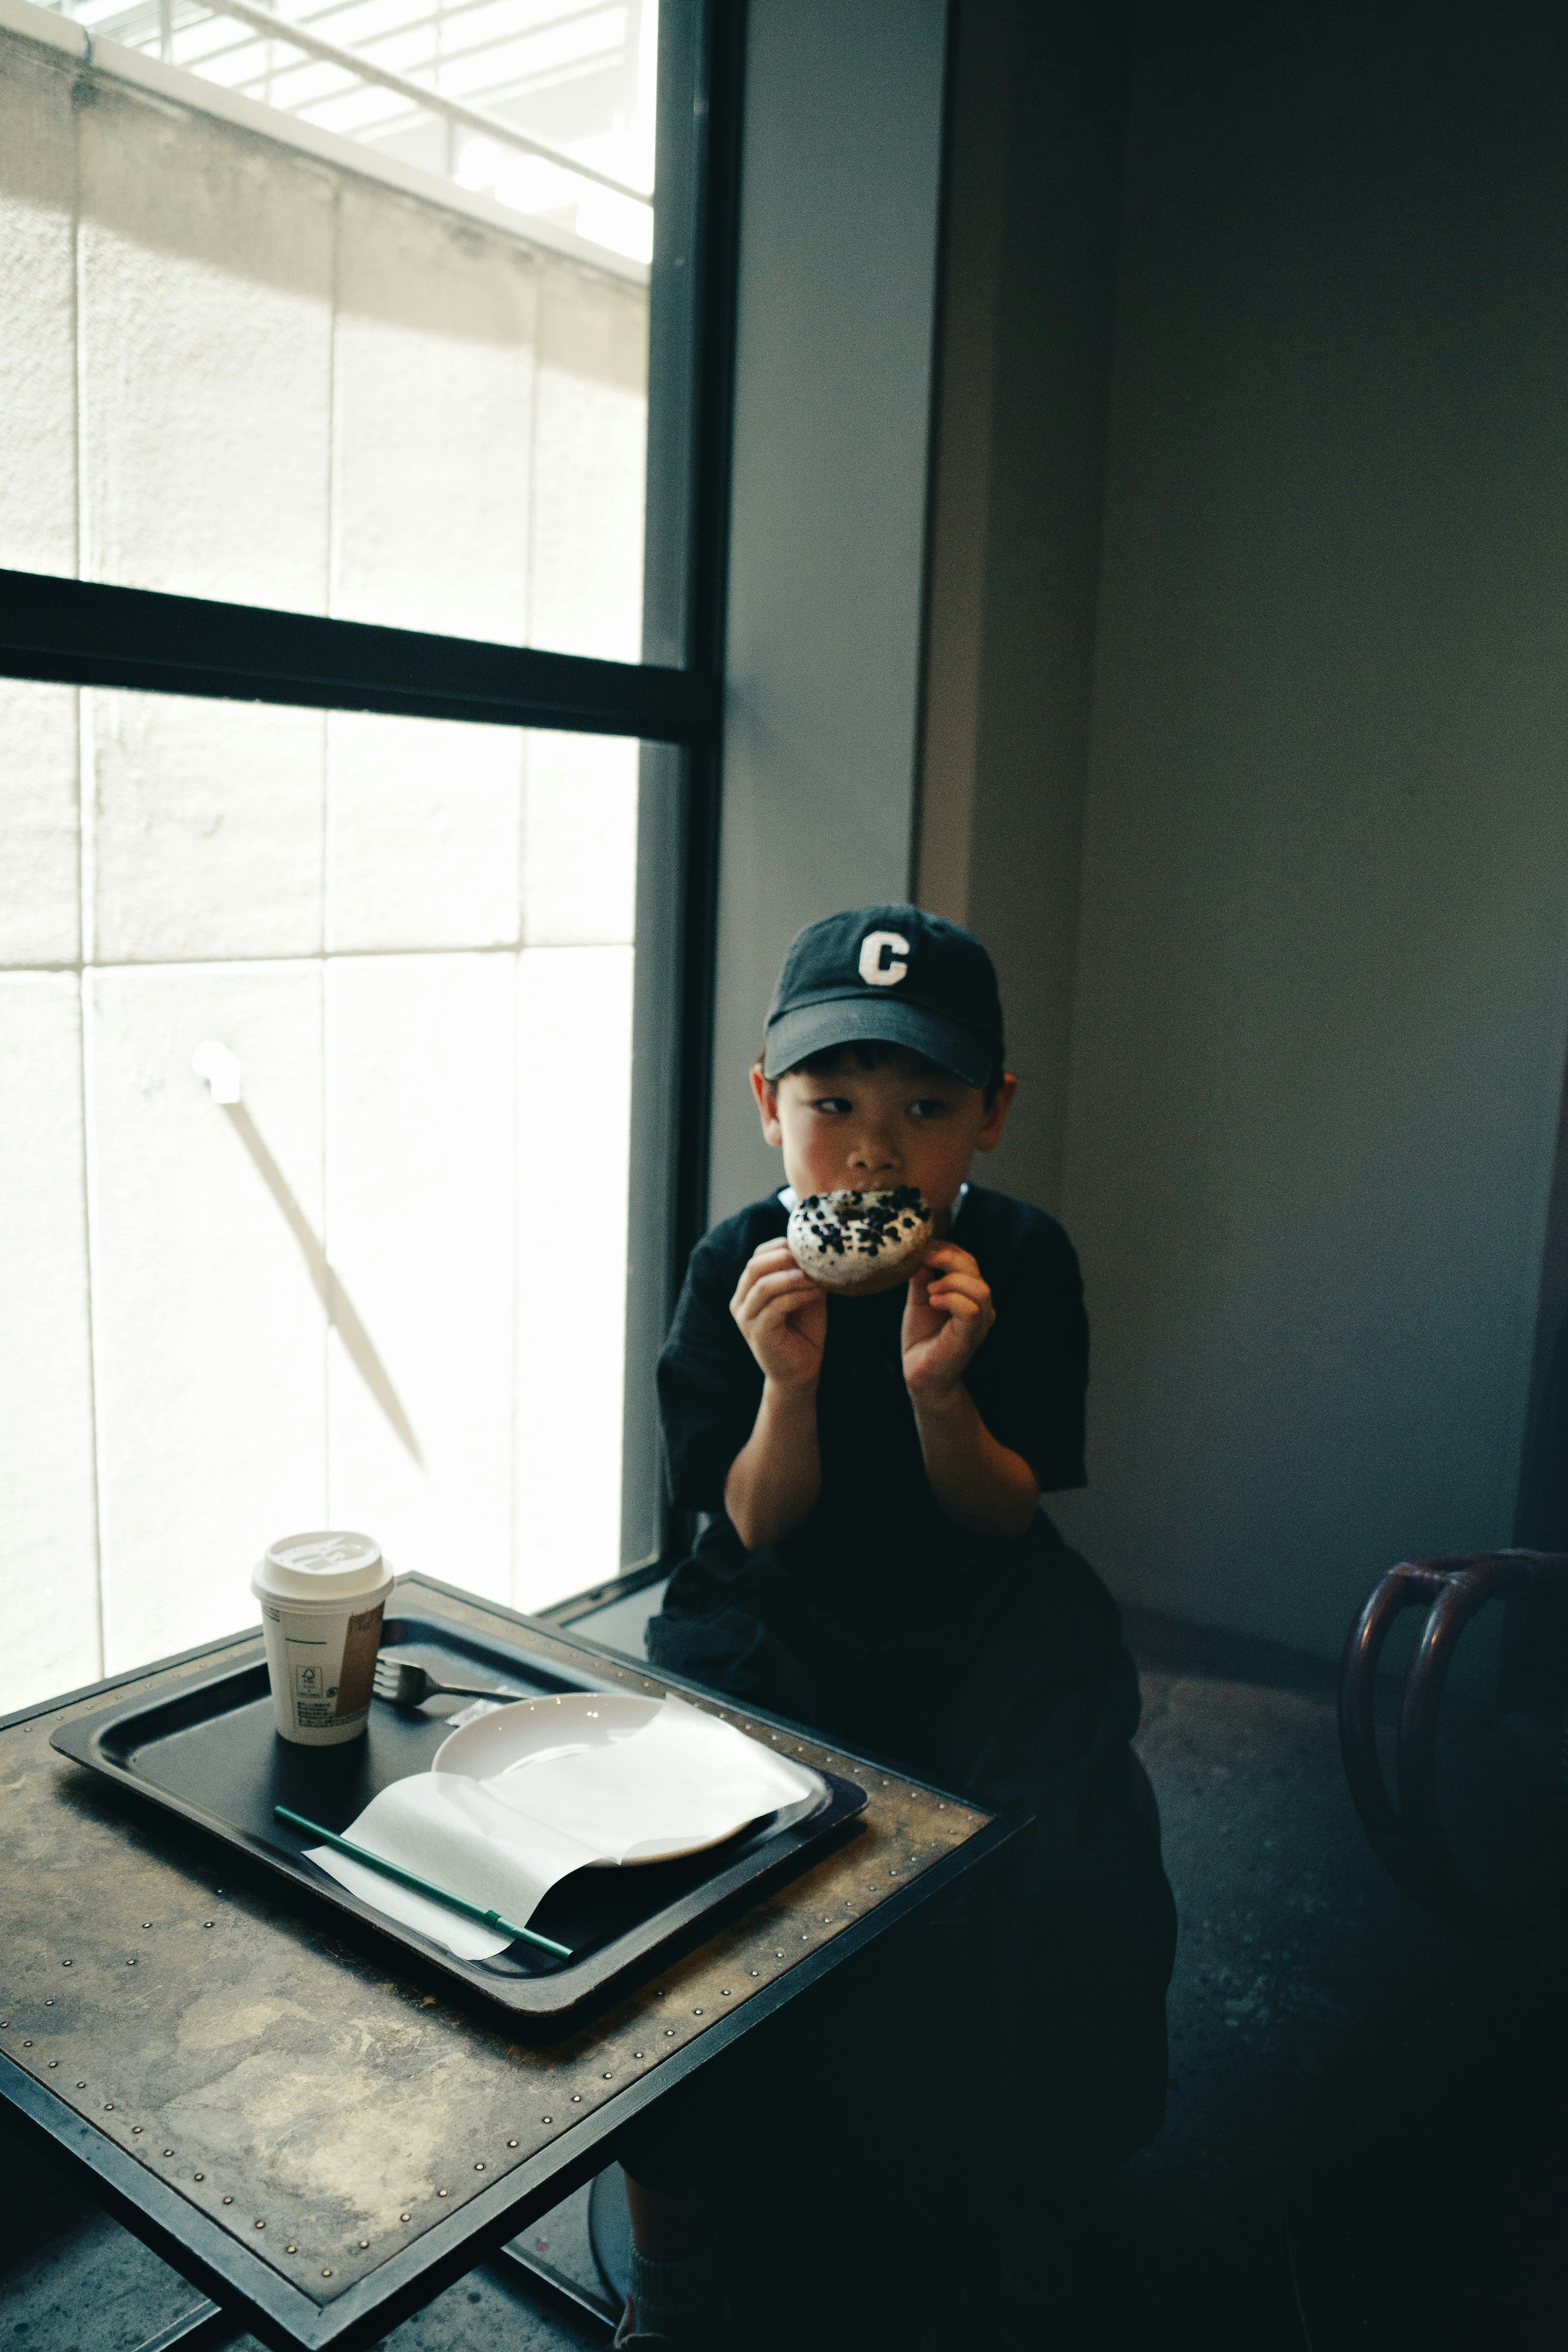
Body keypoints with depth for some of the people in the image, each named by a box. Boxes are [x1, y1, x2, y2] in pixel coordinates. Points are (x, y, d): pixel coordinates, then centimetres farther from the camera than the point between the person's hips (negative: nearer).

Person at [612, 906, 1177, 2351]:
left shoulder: (1020, 1262, -6)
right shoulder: (738, 1268, -7)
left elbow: (1003, 1522, -5)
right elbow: (760, 1533, -6)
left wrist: (939, 1385, -25)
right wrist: (789, 1382, -25)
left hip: (975, 1613, 1)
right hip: (778, 1620, 0)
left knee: (1083, 1880, -23)